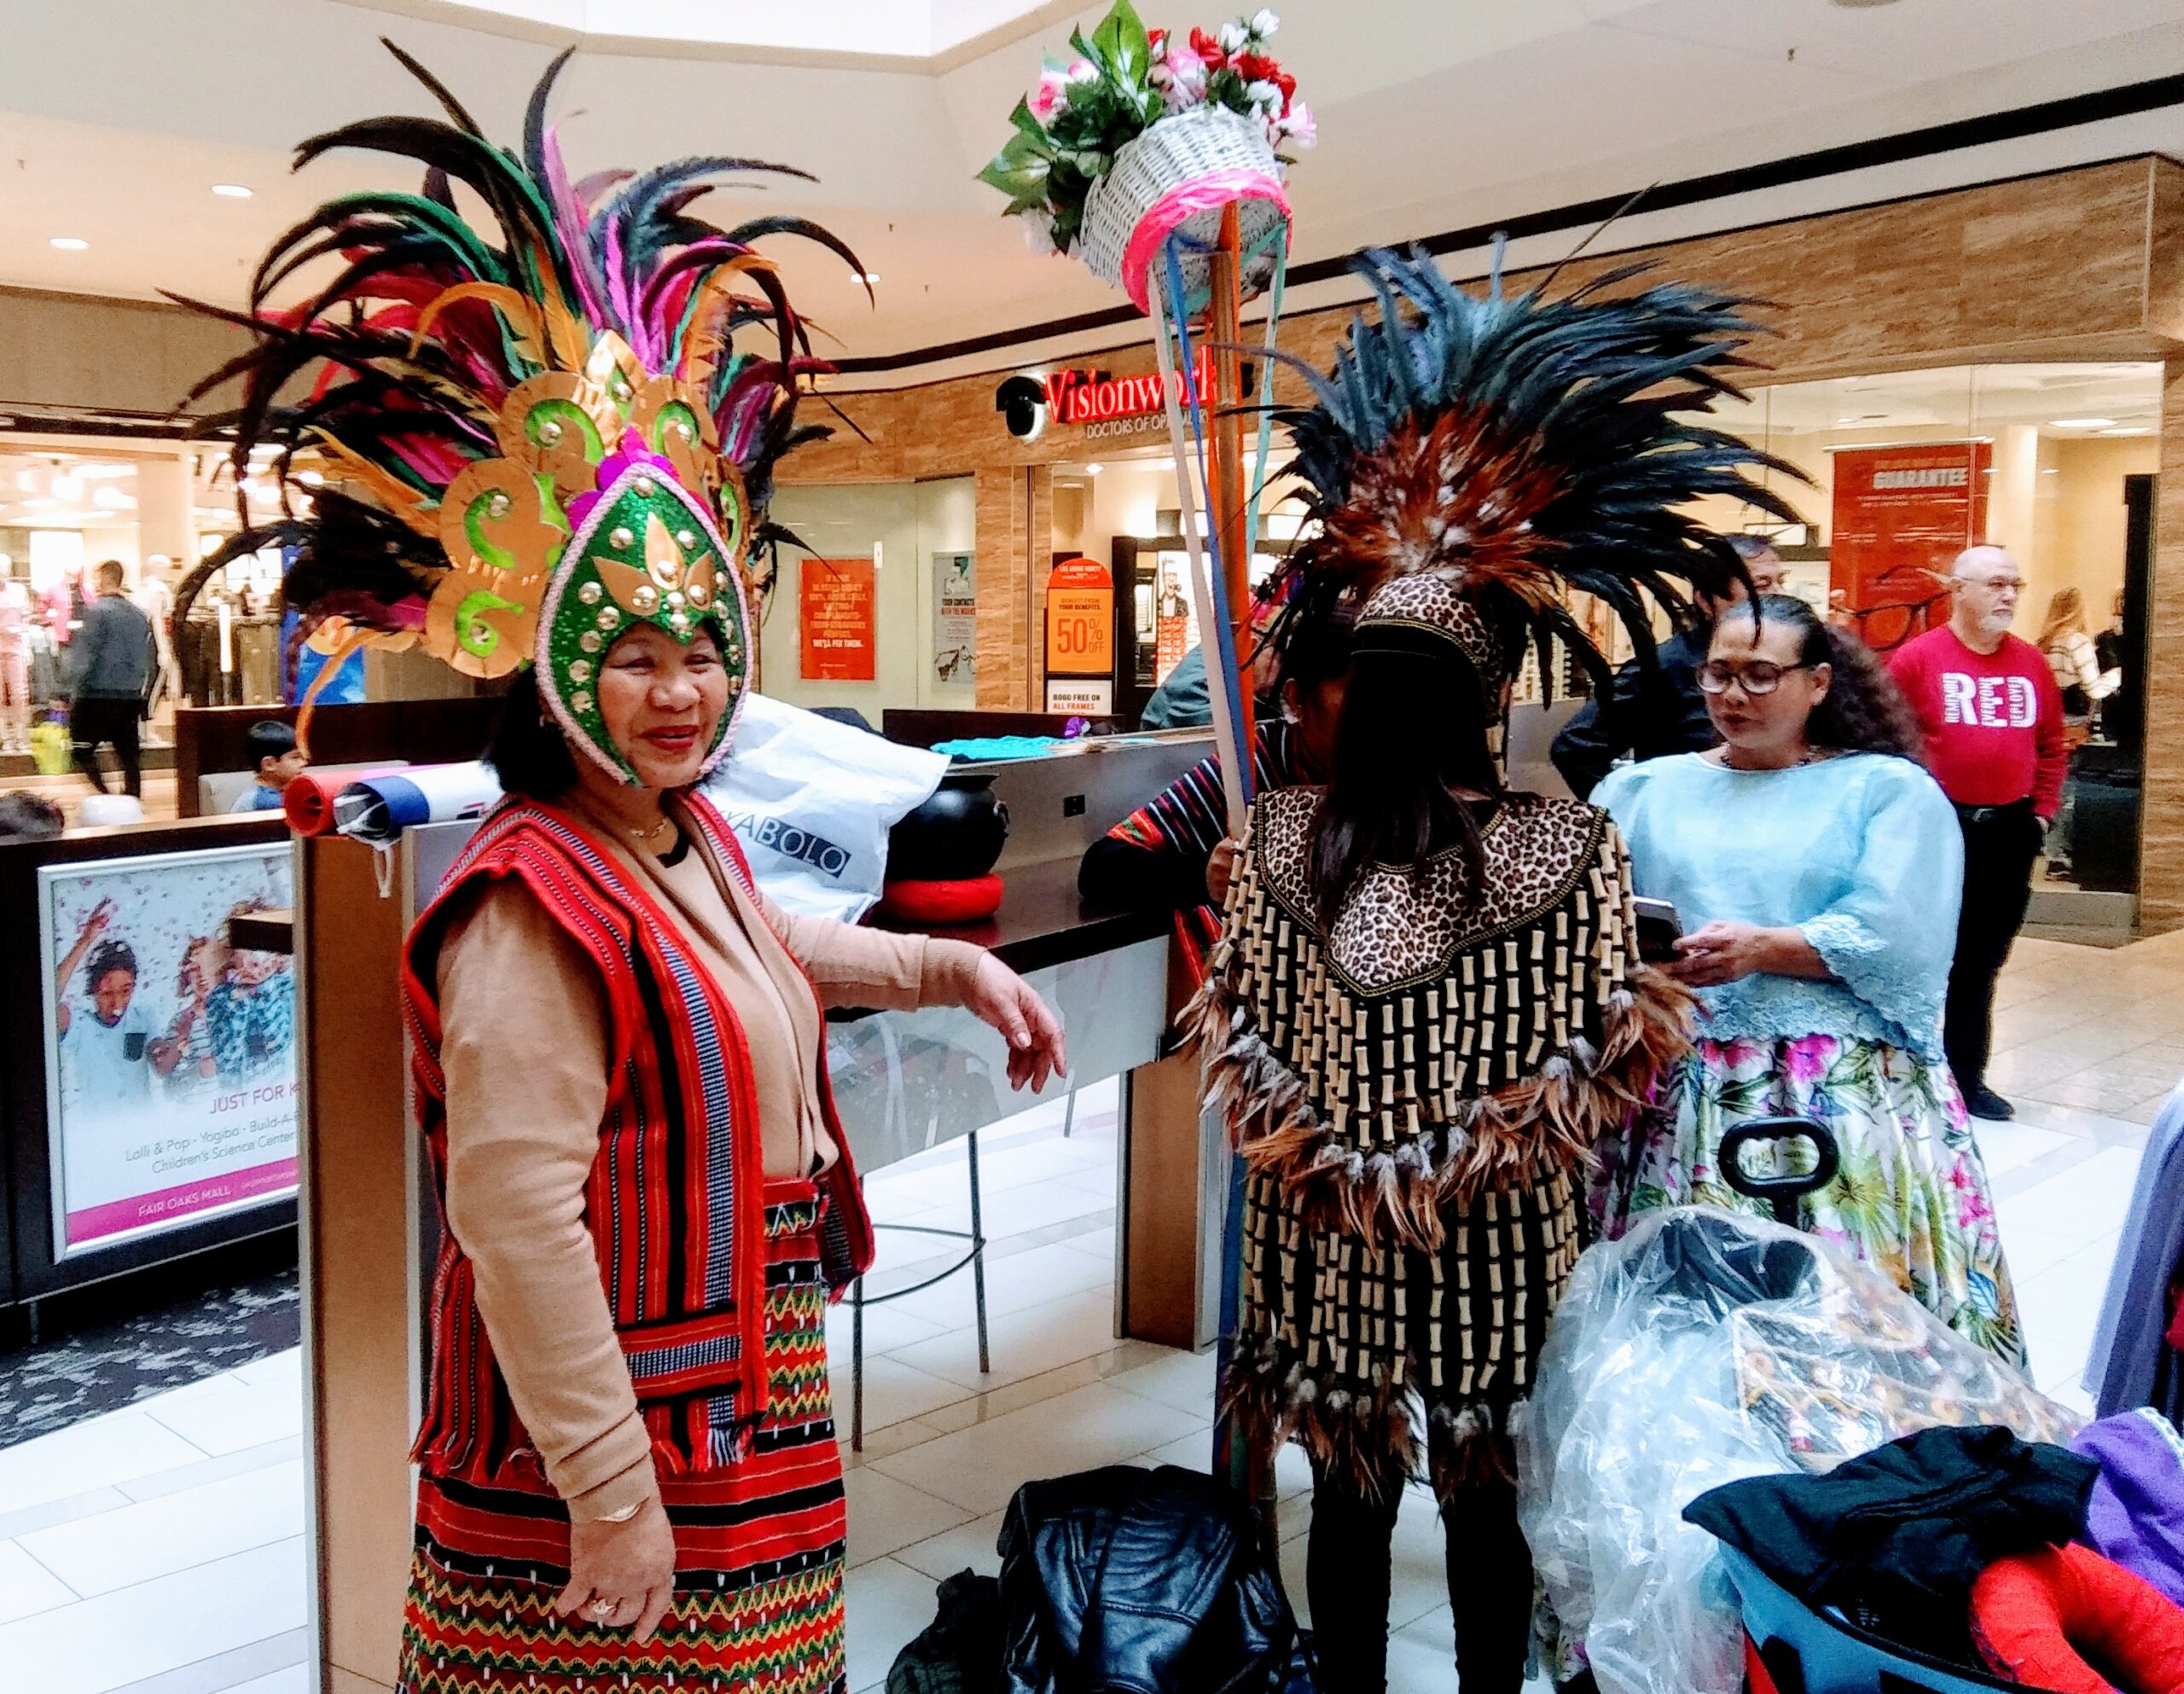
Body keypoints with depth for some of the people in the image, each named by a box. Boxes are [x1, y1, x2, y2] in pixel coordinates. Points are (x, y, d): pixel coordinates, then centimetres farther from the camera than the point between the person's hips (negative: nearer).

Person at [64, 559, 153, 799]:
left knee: (82, 752, 1)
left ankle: (102, 796, -12)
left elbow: (84, 653, -13)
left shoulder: (97, 610, -9)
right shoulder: (139, 615, 10)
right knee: (129, 755, 9)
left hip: (98, 693, -6)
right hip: (131, 696, 6)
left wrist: (74, 690, -9)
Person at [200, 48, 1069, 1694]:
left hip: (752, 1395, 9)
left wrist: (956, 966, 22)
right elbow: (519, 1216, -27)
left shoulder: (692, 836, 4)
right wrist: (611, 1494, -23)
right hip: (613, 1442, -9)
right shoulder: (533, 909, -24)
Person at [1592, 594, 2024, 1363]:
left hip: (1848, 1091, -1)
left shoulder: (1890, 788, 7)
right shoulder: (1644, 790, 14)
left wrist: (1762, 949, -15)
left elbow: (1896, 943, -6)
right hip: (1678, 1092, 2)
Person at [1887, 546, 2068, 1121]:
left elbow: (2052, 744, 16)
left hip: (2011, 831, 5)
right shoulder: (1917, 657, -7)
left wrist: (2042, 811, 9)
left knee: (1983, 961, 12)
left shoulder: (2030, 662, 8)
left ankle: (1967, 1075, 23)